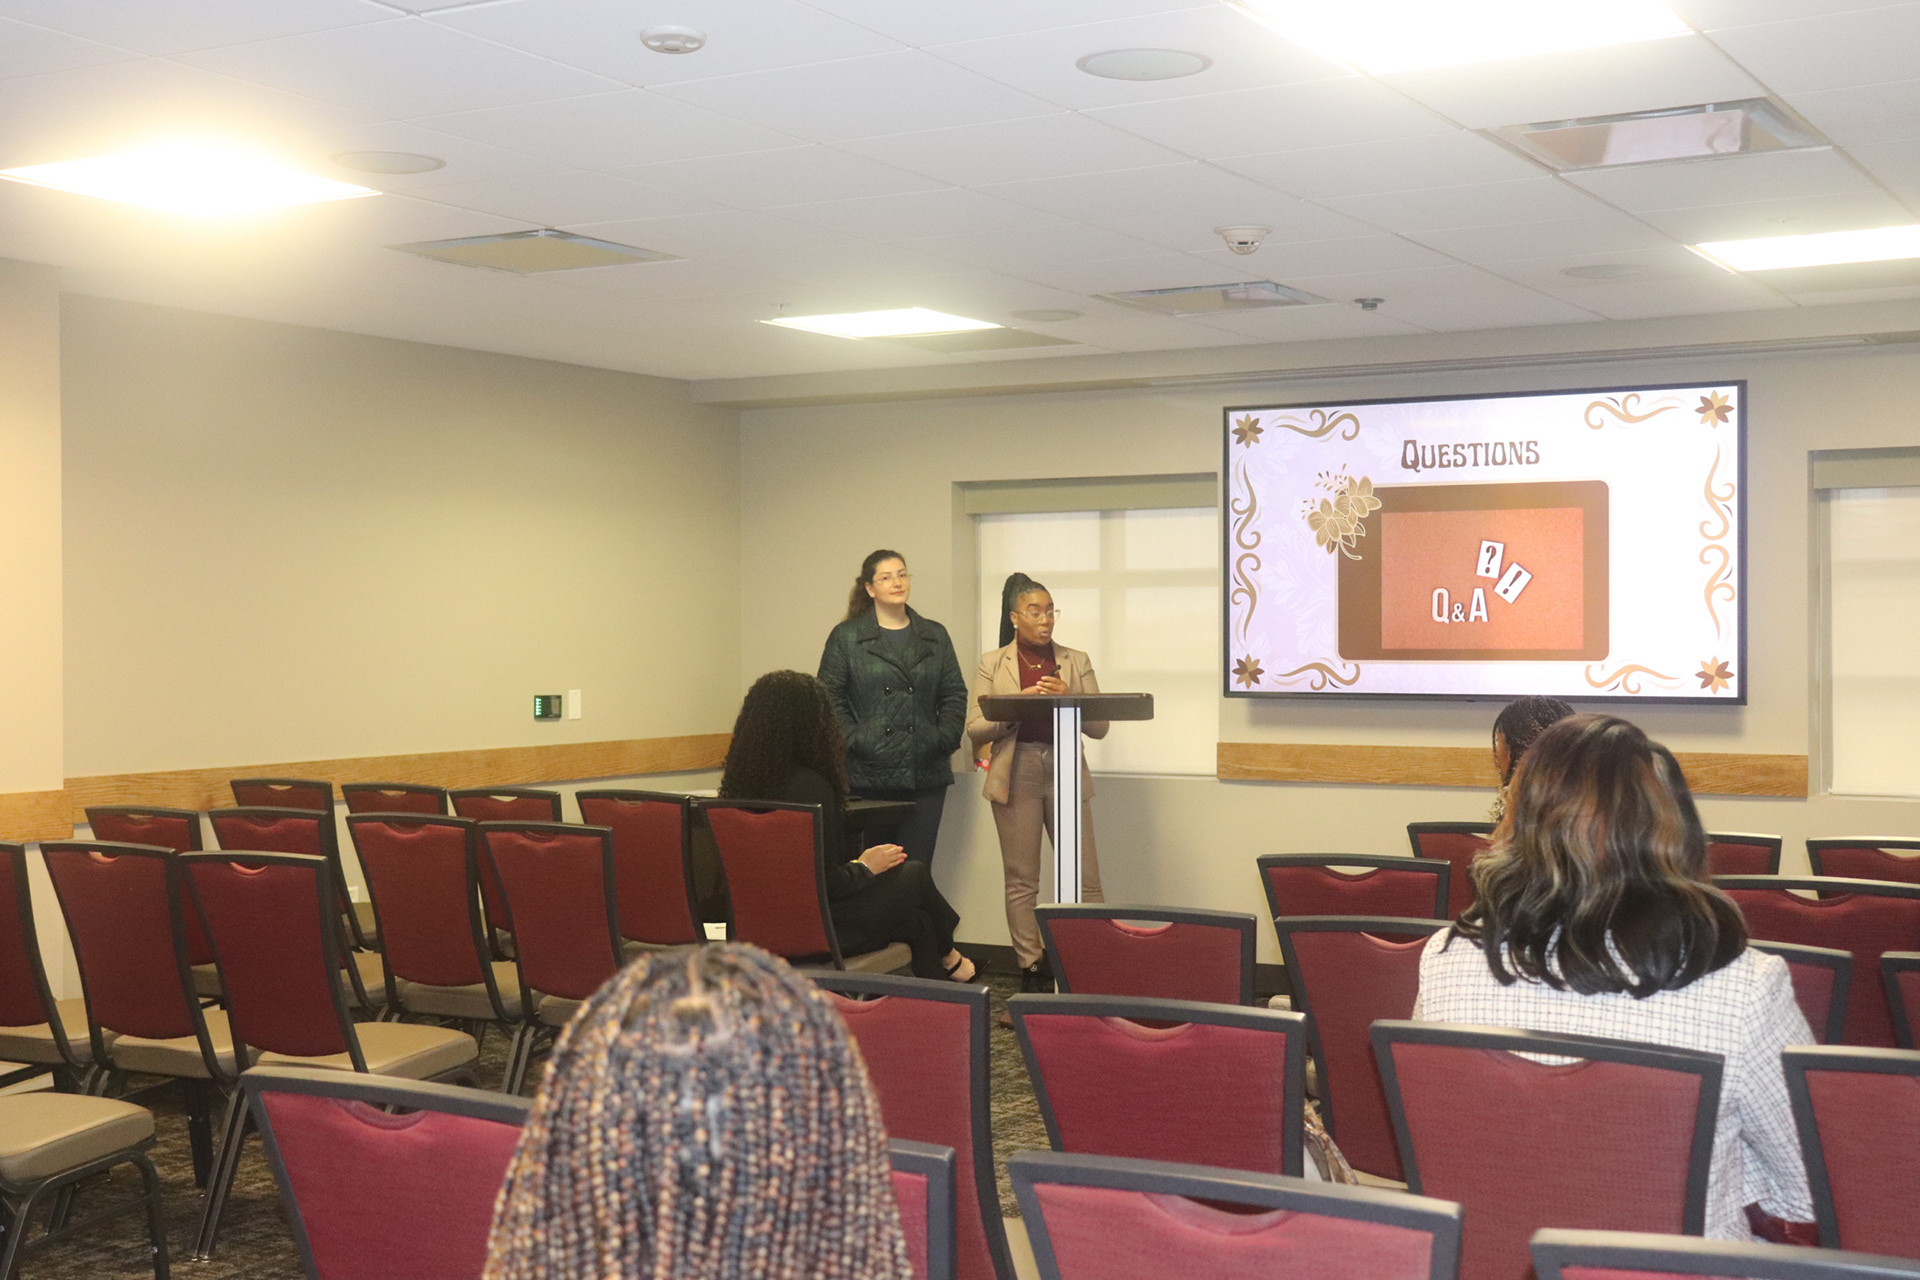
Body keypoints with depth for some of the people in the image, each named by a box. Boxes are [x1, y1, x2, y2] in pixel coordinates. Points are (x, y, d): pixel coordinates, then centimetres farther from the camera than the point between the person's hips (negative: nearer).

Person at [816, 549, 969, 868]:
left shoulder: (935, 636, 16)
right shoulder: (846, 637, 5)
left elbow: (955, 695, 15)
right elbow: (830, 699, 1)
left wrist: (944, 739, 1)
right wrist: (855, 741, -10)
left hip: (926, 775, 3)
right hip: (868, 776, -3)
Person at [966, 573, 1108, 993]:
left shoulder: (1076, 661, 10)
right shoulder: (992, 663, 7)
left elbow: (1099, 726, 4)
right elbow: (975, 729, 0)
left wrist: (1067, 699, -13)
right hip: (1016, 776, -1)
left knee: (1086, 879, -3)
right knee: (1021, 880, 3)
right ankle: (1031, 970, 11)